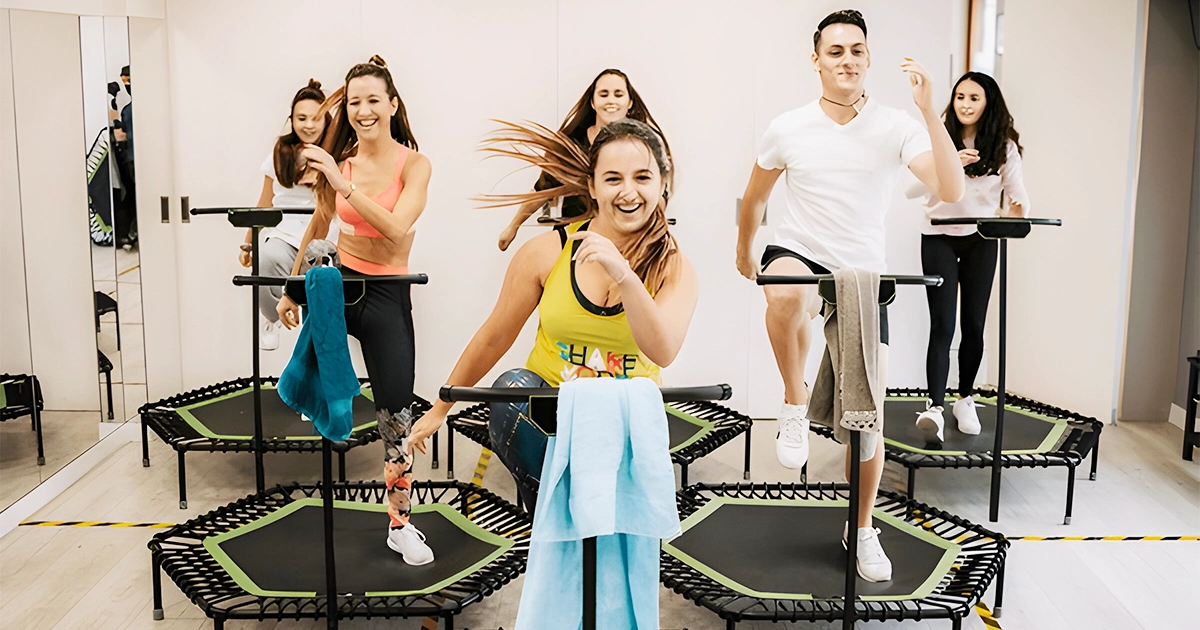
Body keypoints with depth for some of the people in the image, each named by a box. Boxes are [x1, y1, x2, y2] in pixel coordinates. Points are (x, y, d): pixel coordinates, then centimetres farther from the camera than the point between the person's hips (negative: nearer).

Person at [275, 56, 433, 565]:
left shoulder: (414, 164, -8)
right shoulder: (338, 160, 0)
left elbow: (396, 229, -23)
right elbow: (318, 226, 14)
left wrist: (343, 184, -28)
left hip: (388, 293, -3)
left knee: (396, 414, -1)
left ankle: (401, 526, 15)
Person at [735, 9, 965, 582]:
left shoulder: (896, 127, -6)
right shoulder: (787, 129, -3)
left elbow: (951, 190, -20)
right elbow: (754, 196, 14)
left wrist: (929, 109, -26)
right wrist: (744, 253, 23)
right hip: (798, 255, -1)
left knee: (869, 414, 2)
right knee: (787, 292, -41)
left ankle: (863, 530, 23)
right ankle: (795, 402, -14)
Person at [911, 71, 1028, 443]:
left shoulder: (1003, 146, 0)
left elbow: (1017, 193, -1)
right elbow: (912, 189, -16)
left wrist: (1017, 210, -25)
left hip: (981, 240, 2)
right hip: (940, 238, -2)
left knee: (974, 326, 7)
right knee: (942, 326, -11)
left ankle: (965, 399, 24)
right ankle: (936, 409, -16)